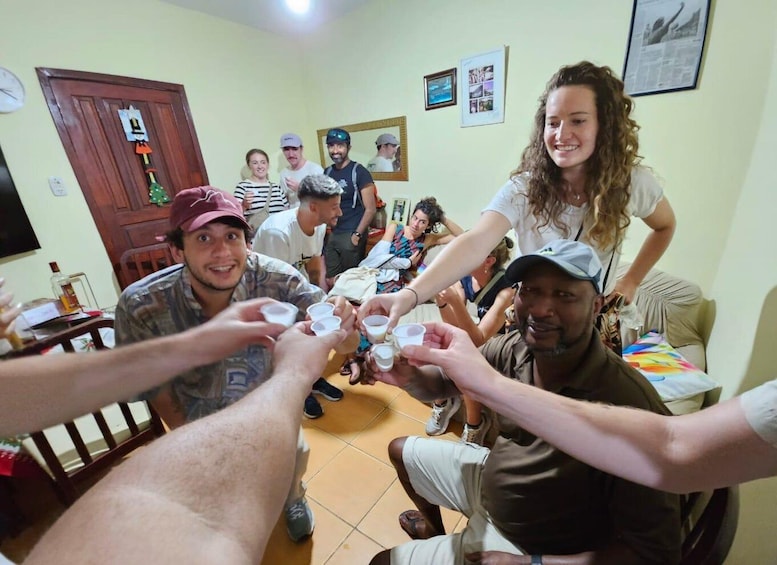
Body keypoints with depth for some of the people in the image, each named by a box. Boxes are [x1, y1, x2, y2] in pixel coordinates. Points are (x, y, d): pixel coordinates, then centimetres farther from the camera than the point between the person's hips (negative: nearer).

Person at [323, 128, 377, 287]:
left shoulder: (359, 172, -8)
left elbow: (370, 209, -10)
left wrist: (357, 234, -14)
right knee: (329, 280, 10)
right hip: (332, 234, 6)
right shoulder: (327, 172, 10)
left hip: (351, 235, -6)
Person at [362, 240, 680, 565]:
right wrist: (409, 375, -30)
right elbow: (441, 382, -6)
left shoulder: (631, 405, -36)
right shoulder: (509, 349, -20)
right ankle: (434, 529, 50)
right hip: (490, 479, 5)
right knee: (401, 450, 23)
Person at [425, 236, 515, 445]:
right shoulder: (463, 277, -13)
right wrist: (441, 300, -35)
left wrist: (455, 301, -46)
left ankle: (475, 424, -2)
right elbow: (455, 328, -16)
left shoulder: (505, 290, -28)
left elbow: (478, 339, -34)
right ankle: (442, 404, 8)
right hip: (470, 334, 5)